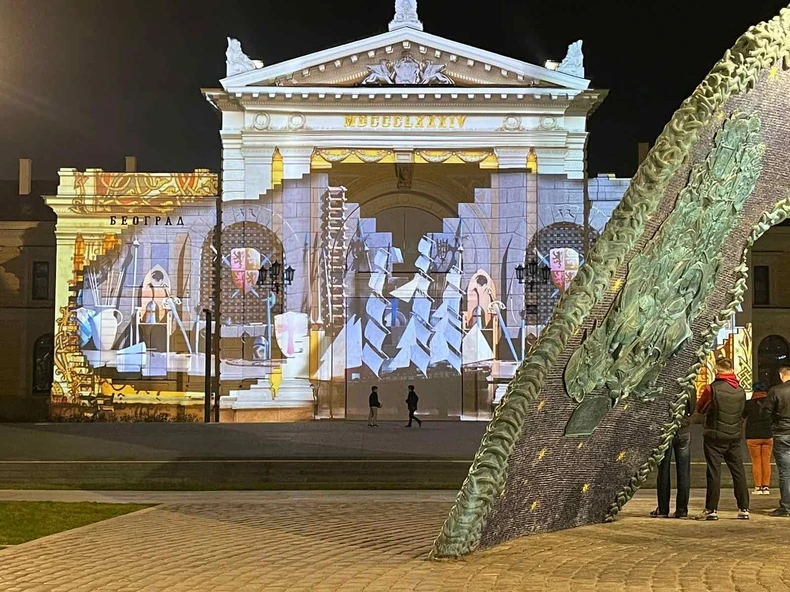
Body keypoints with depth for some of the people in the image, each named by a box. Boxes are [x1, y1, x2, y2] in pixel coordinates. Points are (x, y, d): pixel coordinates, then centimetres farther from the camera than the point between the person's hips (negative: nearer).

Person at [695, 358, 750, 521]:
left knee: (714, 472, -1)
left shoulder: (712, 388, -13)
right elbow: (742, 412, 13)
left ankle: (711, 510, -1)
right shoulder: (740, 391, 1)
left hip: (715, 436, -4)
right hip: (735, 436, 4)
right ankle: (744, 509, 13)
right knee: (738, 472, 10)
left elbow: (699, 408, 1)